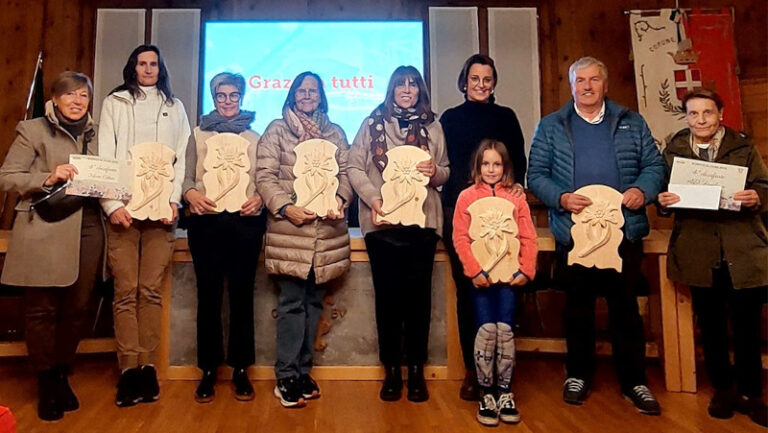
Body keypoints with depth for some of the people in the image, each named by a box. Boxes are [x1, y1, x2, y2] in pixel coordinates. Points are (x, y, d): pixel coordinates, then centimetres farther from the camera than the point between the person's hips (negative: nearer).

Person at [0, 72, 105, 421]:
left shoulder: (96, 133, 15)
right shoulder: (32, 130, 3)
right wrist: (48, 178, -16)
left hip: (87, 231, 4)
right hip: (44, 232, -3)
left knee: (77, 308, 8)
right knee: (42, 309, 3)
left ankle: (62, 376, 26)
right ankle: (46, 383, 19)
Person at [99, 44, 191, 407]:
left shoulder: (174, 107, 16)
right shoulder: (115, 103, 13)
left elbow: (182, 157, 9)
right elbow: (105, 156, 4)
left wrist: (174, 200, -5)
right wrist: (111, 203, -8)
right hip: (122, 206, -1)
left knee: (151, 290, 0)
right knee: (126, 290, -3)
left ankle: (148, 366, 6)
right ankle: (129, 369, 2)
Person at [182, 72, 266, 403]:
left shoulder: (255, 138, 15)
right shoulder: (198, 135, 15)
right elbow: (186, 176, 8)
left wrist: (259, 198, -12)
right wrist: (190, 193, -13)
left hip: (246, 222, 0)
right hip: (206, 221, 0)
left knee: (242, 294, 2)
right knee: (208, 295, 2)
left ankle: (240, 370, 12)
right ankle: (208, 370, 13)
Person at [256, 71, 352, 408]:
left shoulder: (335, 133, 16)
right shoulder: (277, 130, 5)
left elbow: (346, 173, 11)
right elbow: (265, 176, -2)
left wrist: (340, 199, -8)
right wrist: (286, 207, -15)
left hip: (326, 231, 4)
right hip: (289, 230, -3)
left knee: (314, 302, 9)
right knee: (292, 302, -2)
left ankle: (302, 372, 21)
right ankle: (286, 377, 9)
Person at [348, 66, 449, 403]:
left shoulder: (432, 126, 13)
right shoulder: (372, 123, 7)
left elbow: (446, 172, 15)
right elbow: (354, 167, 1)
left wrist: (435, 172, -8)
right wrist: (373, 199, -14)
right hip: (381, 222, -1)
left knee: (418, 295, 3)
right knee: (387, 295, 3)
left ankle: (416, 370, 16)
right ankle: (391, 370, 15)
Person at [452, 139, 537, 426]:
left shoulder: (516, 197, 9)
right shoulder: (467, 196, 4)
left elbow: (529, 238, 6)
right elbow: (460, 238, -2)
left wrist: (526, 270, -6)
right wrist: (475, 270, -12)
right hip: (480, 275, -1)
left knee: (505, 328, -4)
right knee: (486, 329, -8)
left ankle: (505, 392, 12)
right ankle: (486, 394, 7)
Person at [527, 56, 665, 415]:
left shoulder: (632, 123, 12)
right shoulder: (550, 126, 7)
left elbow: (654, 164, 9)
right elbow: (536, 174, 2)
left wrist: (643, 190, -11)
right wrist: (560, 198, -15)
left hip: (624, 232, 1)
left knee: (625, 307, 7)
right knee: (578, 307, 10)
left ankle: (634, 381, 20)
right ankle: (578, 375, 26)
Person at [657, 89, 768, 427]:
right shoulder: (673, 151, 7)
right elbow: (664, 192, 7)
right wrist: (663, 199, -15)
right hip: (698, 254, 1)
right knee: (711, 325, 12)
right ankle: (722, 389, 28)